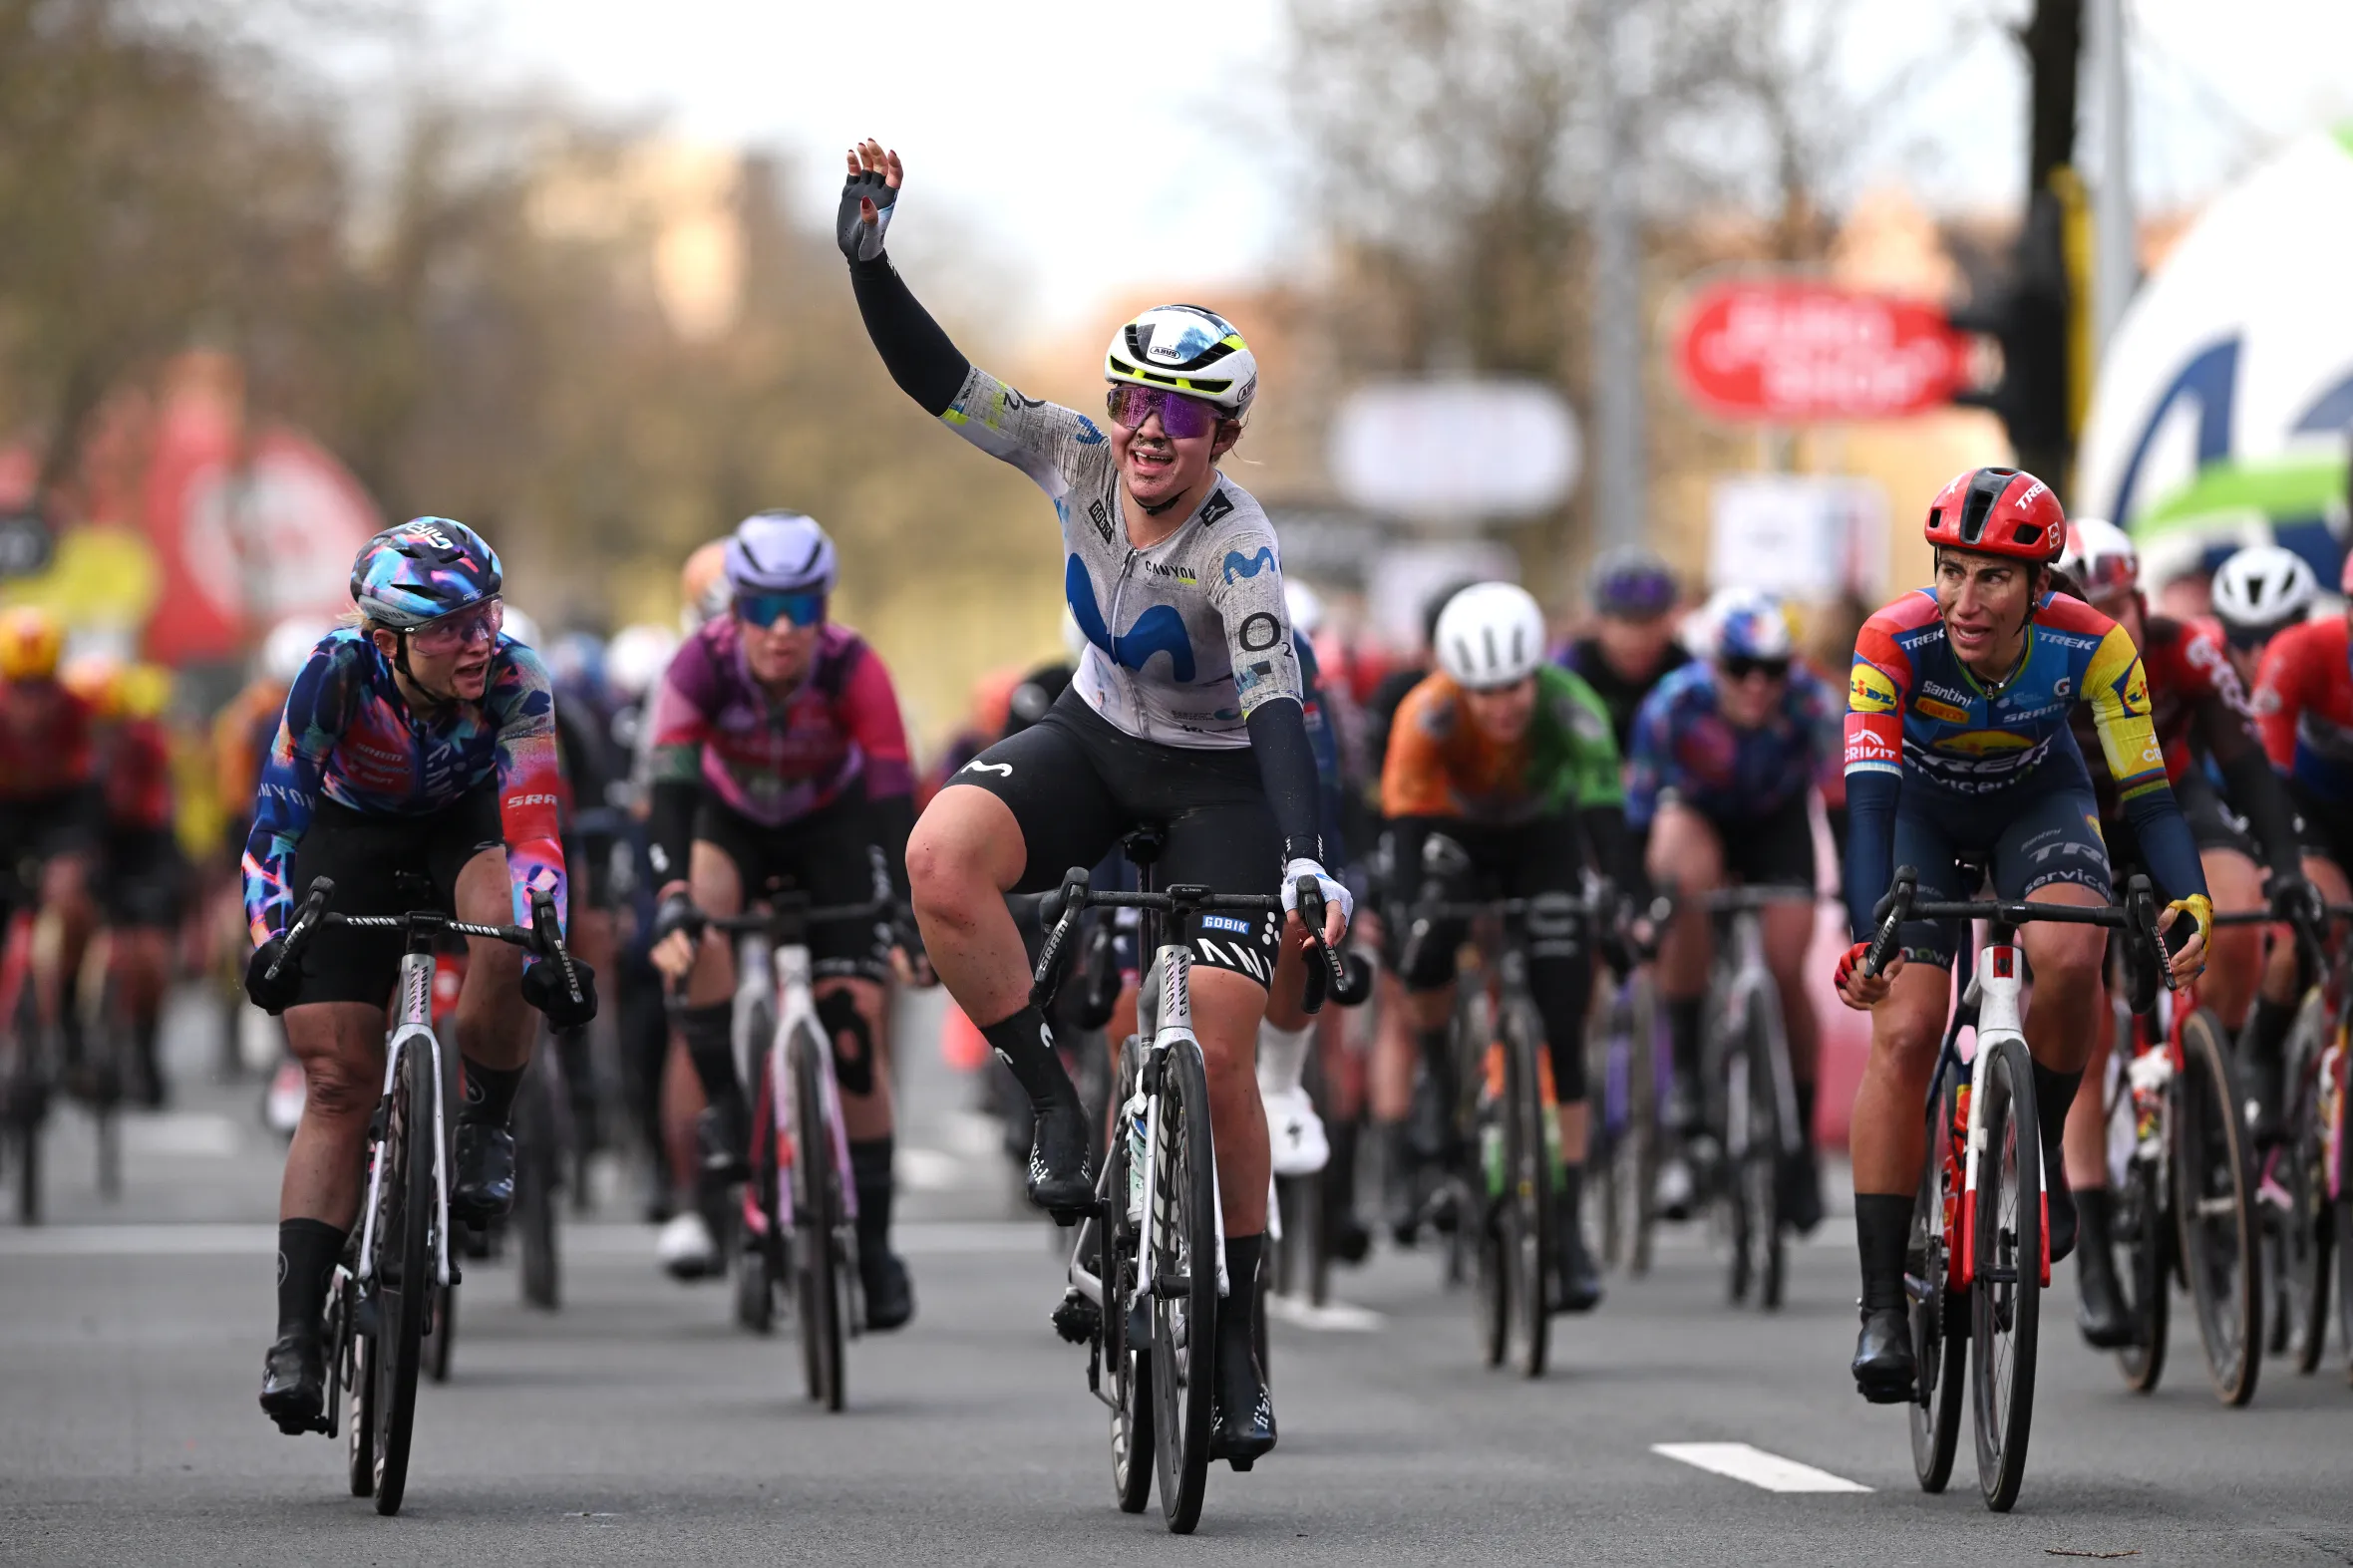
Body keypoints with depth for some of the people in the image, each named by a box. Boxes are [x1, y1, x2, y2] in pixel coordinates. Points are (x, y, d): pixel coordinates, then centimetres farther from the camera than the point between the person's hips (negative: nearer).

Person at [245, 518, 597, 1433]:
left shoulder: (514, 681, -30)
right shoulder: (338, 673, -30)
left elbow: (531, 829, -35)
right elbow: (278, 809, -26)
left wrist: (544, 946, -48)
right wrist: (270, 935, -36)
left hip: (465, 823, 0)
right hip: (352, 836, 0)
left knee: (509, 927, -36)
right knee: (339, 1082, -11)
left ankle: (483, 1127, -11)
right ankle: (298, 1333, -10)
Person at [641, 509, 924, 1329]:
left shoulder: (853, 670, -32)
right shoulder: (702, 664, -31)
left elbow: (893, 799, -35)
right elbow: (672, 786, -38)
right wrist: (672, 904, -52)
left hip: (833, 824, 0)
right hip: (732, 818, 0)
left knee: (857, 1022, -10)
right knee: (698, 926, -35)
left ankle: (873, 1241, -2)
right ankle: (724, 1107, -19)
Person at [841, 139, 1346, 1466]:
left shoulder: (1239, 548, -28)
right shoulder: (1081, 462, -15)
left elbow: (1278, 708, -38)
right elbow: (939, 382, -13)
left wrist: (1307, 865, -51)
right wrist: (868, 260, -28)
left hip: (1217, 779, -4)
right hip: (1096, 741, 4)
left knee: (1220, 1059, -13)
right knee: (942, 858, -29)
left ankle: (1238, 1343, 3)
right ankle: (1055, 1100, -12)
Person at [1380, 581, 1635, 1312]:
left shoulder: (1571, 709, -33)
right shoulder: (1428, 716, -34)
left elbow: (1605, 814, -38)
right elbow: (1405, 823, -38)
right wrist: (1403, 916, -52)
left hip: (1543, 838, 0)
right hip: (1454, 833, 0)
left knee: (1560, 1040, -11)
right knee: (1424, 964, -28)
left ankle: (1567, 1227, -7)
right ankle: (1444, 1087, 4)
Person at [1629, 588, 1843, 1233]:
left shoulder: (1811, 702, -32)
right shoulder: (1673, 706, -32)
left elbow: (1843, 803, -27)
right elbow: (1639, 814, -26)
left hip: (1777, 823, 1)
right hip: (1698, 814, 0)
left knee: (1786, 970, -15)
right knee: (1687, 872, -35)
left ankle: (1800, 1142, 3)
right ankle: (1685, 1071, -22)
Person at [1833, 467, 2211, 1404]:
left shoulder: (2092, 648, -29)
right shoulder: (1895, 643, -33)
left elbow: (2146, 793, -26)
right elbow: (1869, 800, -39)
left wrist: (2190, 899, -44)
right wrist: (1868, 934, -53)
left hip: (2036, 800, 1)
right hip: (1921, 810, -1)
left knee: (2069, 959, -31)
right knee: (1904, 1034, -18)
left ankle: (2038, 1153, -3)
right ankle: (1882, 1308, -13)